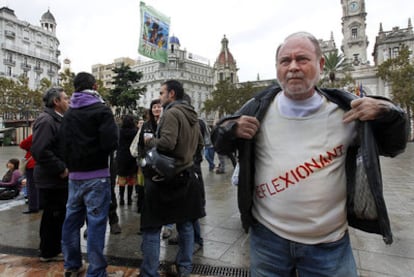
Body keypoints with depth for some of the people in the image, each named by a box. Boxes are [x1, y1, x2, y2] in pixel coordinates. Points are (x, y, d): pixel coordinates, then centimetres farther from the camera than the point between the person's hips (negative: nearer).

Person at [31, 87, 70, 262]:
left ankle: (55, 248, 33)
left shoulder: (58, 120, 14)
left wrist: (64, 168, 12)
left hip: (59, 178, 9)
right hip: (51, 179, -9)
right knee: (52, 215, 4)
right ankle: (49, 252, 21)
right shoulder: (46, 120, -18)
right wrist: (60, 169, -22)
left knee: (58, 215, 18)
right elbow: (39, 151, -28)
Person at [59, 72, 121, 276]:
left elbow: (64, 145, 10)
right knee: (96, 222, -1)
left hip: (75, 175, 7)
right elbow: (111, 143, -18)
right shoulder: (101, 110, -9)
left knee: (72, 219, 16)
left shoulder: (69, 113, 10)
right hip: (97, 175, -6)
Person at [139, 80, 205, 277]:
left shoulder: (171, 113, -16)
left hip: (165, 178, -8)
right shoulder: (192, 115, 9)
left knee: (151, 228, 5)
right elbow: (199, 143, 17)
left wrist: (149, 140, -9)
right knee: (186, 224, 17)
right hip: (186, 176, 8)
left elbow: (166, 143, -27)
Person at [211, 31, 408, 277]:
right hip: (267, 237, 1)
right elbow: (221, 146, 3)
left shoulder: (344, 108, -4)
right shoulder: (261, 107, -5)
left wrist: (387, 113, -12)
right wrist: (232, 129, -18)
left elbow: (393, 147, 8)